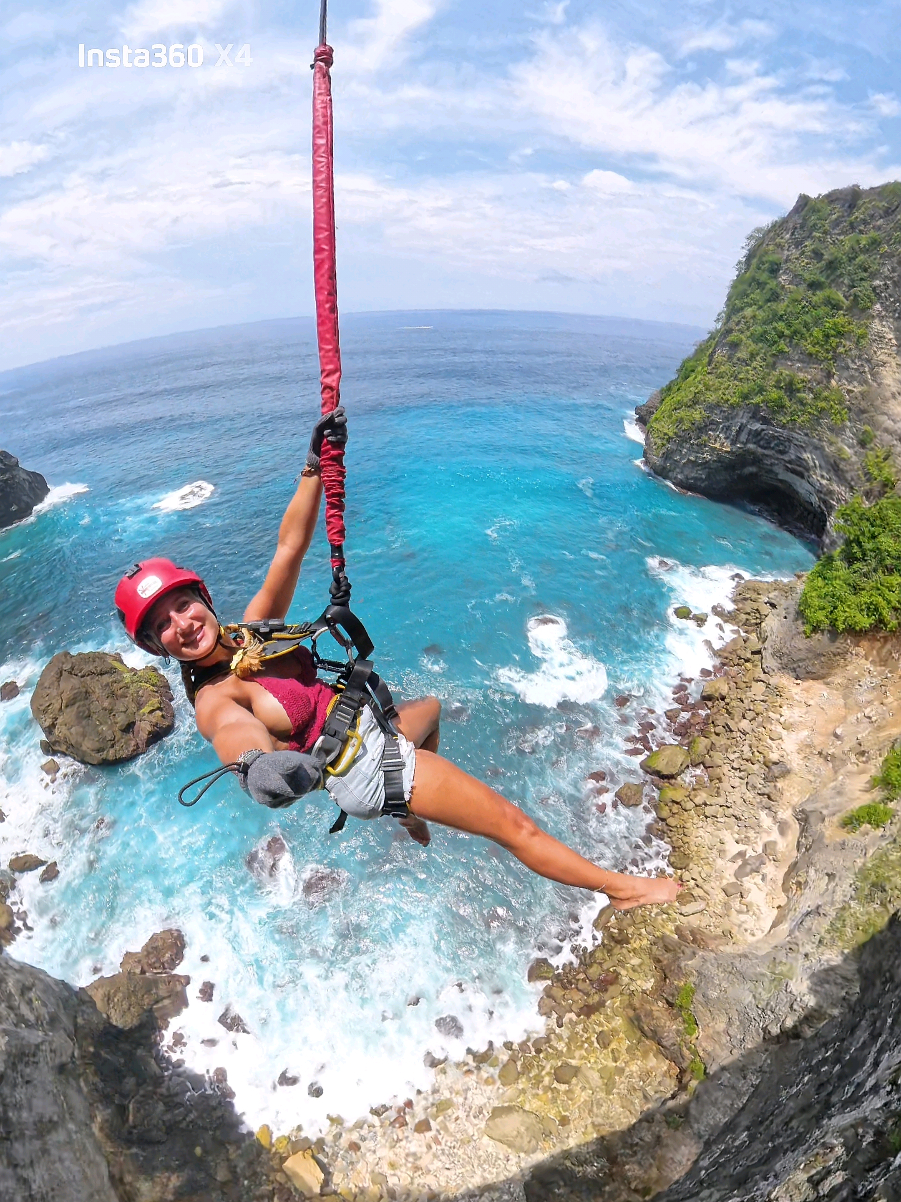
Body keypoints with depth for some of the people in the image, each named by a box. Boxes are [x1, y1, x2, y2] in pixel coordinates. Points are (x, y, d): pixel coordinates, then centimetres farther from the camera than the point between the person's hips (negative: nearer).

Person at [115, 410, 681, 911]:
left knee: (430, 707, 41)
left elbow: (290, 546, -9)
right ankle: (621, 887, 20)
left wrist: (316, 466, -17)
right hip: (367, 772, -8)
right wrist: (258, 764, -70)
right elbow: (239, 736, -46)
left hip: (369, 725, 9)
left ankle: (413, 809, 57)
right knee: (514, 824, -2)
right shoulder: (214, 700, -23)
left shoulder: (251, 628, -5)